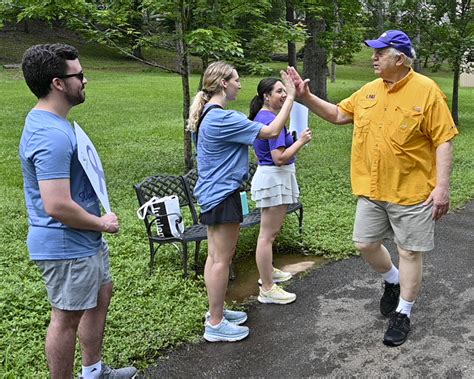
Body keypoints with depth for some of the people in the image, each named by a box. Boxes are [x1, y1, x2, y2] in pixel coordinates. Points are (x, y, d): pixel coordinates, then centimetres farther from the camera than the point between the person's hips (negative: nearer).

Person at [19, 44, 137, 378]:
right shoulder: (52, 136, -27)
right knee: (67, 318, 5)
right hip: (67, 246, -11)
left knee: (102, 293, 23)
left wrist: (98, 224, 14)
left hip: (84, 239, 11)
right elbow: (57, 206, -32)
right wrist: (102, 224, -16)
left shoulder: (49, 123, 7)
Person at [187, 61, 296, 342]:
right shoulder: (223, 118, -21)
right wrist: (291, 97, -12)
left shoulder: (207, 115, 10)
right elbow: (272, 131, -19)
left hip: (212, 193, 10)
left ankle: (216, 311, 30)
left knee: (215, 256, 17)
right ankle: (215, 324, 11)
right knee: (222, 259, -1)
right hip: (223, 195, -10)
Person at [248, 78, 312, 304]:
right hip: (274, 179, -11)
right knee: (268, 234, -5)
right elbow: (280, 158, -25)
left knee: (270, 231, 23)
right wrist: (301, 141, -16)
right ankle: (267, 289, 3)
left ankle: (267, 271, 39)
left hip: (270, 177, 11)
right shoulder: (272, 120, -20)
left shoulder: (261, 116, 11)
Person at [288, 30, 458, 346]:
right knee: (365, 244, 13)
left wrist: (442, 186, -17)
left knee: (410, 252, 6)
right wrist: (306, 97, 0)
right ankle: (393, 281, 41)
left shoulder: (427, 90, -12)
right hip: (372, 189, 6)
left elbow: (443, 140, -12)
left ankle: (403, 314, 23)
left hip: (411, 191, -6)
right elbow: (337, 114, 13)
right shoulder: (369, 91, 6)